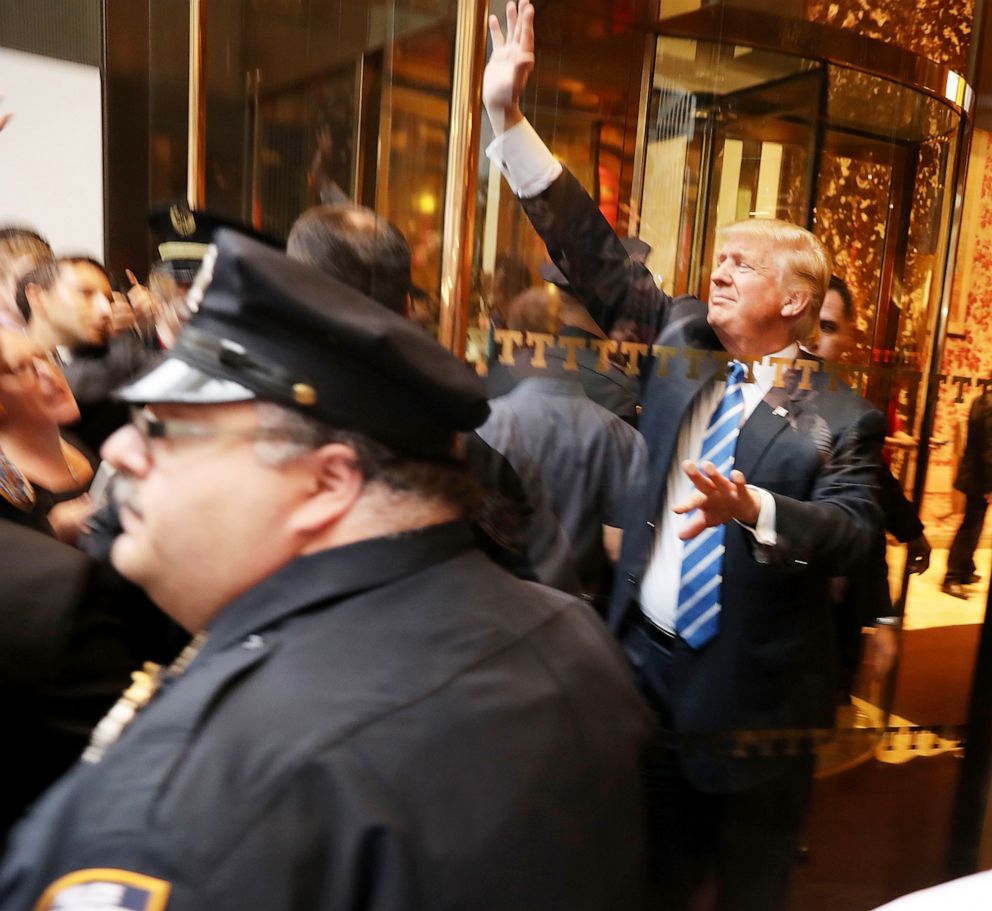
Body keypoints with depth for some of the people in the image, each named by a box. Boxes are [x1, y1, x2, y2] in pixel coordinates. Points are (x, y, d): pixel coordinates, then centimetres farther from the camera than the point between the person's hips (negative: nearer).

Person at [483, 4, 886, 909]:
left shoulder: (839, 418, -11)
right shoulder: (683, 339, 1)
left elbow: (853, 533, -20)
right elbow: (598, 259, -1)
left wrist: (751, 508, -38)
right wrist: (510, 115, -5)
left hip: (752, 698, -3)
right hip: (648, 663, 4)